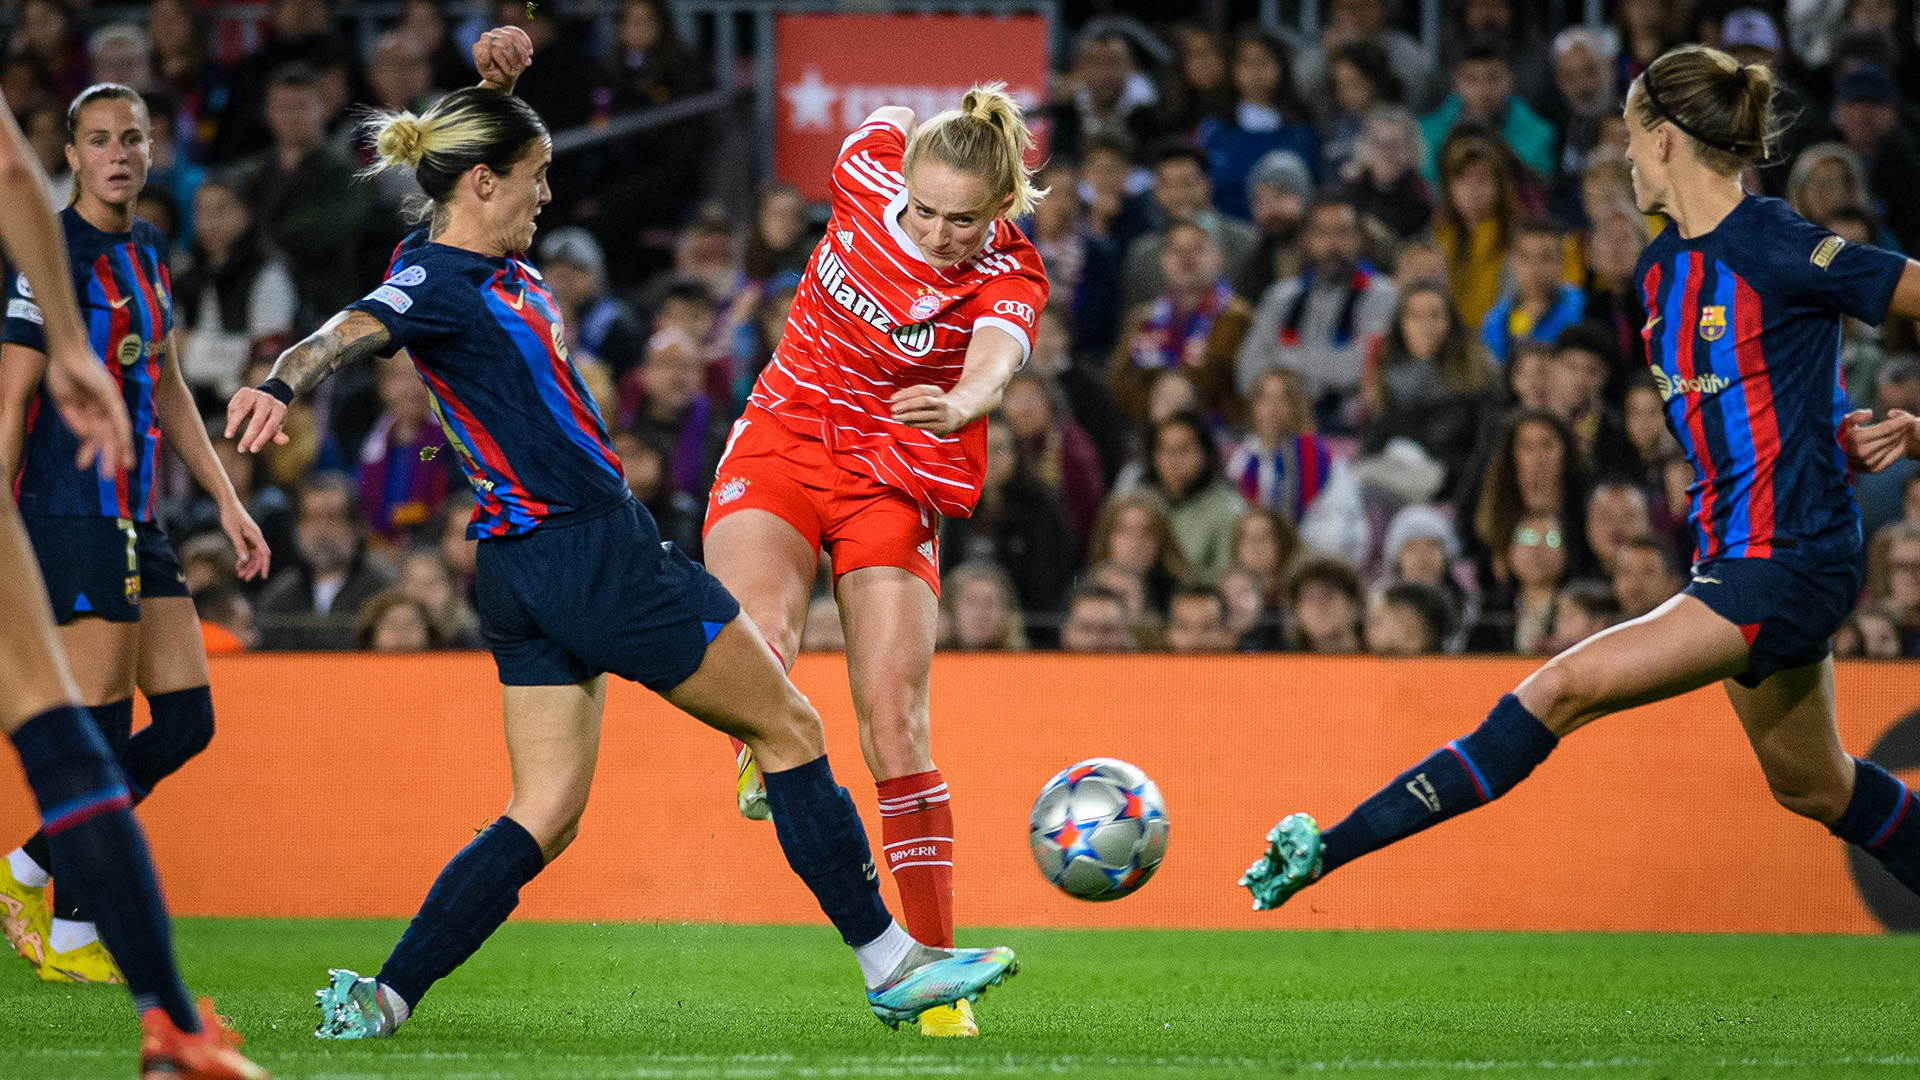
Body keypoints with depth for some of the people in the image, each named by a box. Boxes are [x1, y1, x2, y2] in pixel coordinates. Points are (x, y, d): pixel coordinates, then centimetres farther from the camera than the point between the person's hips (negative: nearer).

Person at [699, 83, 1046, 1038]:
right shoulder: (868, 165, -13)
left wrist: (960, 404, -63)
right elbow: (888, 122, 12)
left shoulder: (1010, 279, -20)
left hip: (897, 482, -1)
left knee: (895, 724, -9)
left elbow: (994, 360, -43)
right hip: (784, 437, 2)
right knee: (754, 642, -29)